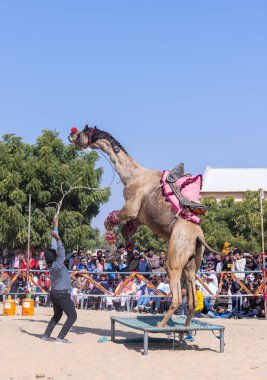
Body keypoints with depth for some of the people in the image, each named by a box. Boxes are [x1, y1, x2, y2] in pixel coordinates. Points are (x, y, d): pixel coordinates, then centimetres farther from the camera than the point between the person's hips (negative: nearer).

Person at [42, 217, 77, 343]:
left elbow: (53, 246, 3)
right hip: (62, 294, -9)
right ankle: (60, 337, -10)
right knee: (72, 316, -3)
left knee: (57, 315, 23)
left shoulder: (50, 264, -2)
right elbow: (61, 252, -34)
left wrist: (56, 226, 9)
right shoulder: (57, 265, -21)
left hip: (54, 293, 9)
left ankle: (46, 335, 17)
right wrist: (58, 239, -46)